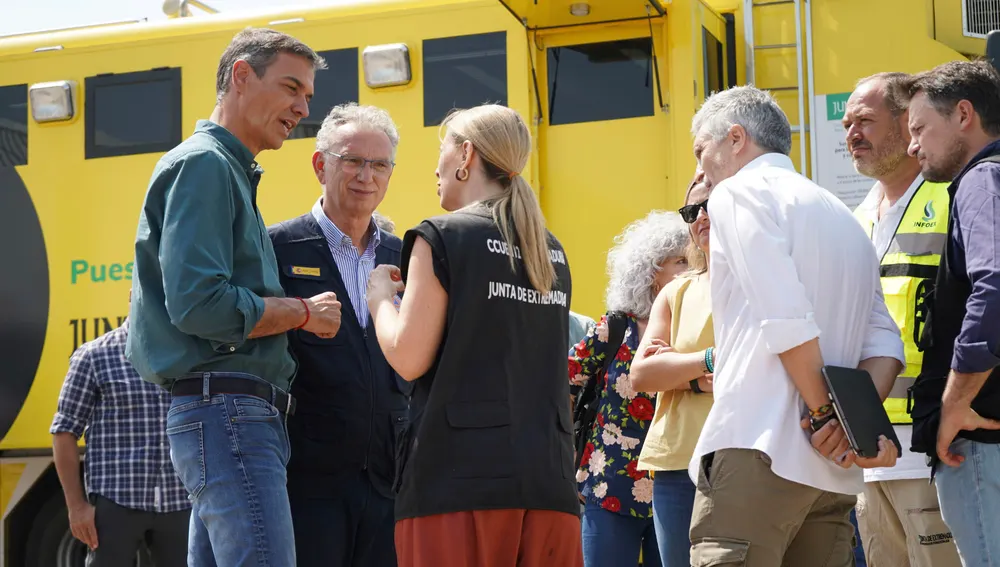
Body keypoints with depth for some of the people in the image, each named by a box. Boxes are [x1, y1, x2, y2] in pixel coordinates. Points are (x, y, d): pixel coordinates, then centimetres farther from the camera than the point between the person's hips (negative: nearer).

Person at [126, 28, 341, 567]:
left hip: (224, 419, 10)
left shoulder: (230, 173, 22)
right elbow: (199, 305, -20)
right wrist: (303, 312, -9)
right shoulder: (204, 165, -9)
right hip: (228, 412, -10)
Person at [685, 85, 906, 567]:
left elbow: (789, 322, -13)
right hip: (834, 473, 8)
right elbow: (884, 340, 13)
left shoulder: (738, 191, 1)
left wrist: (825, 414, -6)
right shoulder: (843, 216, 26)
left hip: (757, 453, -8)